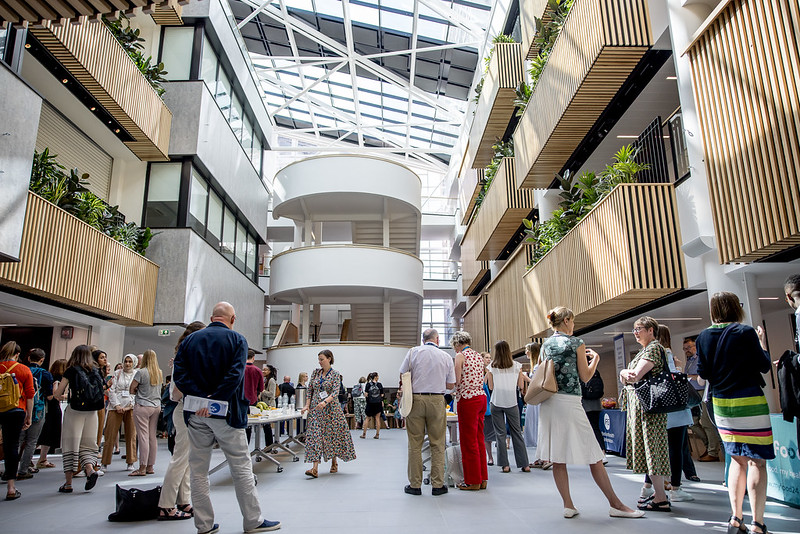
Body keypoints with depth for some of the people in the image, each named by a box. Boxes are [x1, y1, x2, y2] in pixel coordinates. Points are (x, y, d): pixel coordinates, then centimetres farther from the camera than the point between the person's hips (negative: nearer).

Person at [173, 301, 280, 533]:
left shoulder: (190, 339, 8)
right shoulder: (237, 340, -4)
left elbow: (178, 373, -4)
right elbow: (235, 375, -19)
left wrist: (199, 398, -13)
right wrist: (214, 400, -18)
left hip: (196, 415, 4)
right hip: (226, 412, -4)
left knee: (198, 470, 12)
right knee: (241, 467, 6)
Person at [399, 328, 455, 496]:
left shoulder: (413, 352, 1)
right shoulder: (446, 357, 4)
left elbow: (402, 376, 3)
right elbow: (451, 385, 8)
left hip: (416, 399, 0)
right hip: (437, 400, 1)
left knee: (415, 444, 6)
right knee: (437, 444, 8)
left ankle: (415, 485, 12)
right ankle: (438, 485, 12)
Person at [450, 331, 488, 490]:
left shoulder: (460, 356, -8)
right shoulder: (479, 356, 14)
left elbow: (457, 380, -13)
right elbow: (480, 379, 15)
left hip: (468, 399, -8)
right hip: (482, 397, 8)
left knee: (468, 441, 1)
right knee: (479, 438, 13)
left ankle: (473, 481, 7)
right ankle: (482, 479, 19)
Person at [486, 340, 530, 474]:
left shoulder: (492, 367, -4)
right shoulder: (516, 366, -1)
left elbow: (491, 387, -1)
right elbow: (521, 385, 3)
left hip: (496, 403, -1)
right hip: (511, 402, 1)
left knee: (500, 433, 4)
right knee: (517, 432, 9)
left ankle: (505, 465, 3)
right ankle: (524, 464, 10)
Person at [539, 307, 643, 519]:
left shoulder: (545, 344, 11)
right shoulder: (576, 343, -4)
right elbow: (585, 376, -1)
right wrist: (595, 358, 16)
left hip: (548, 403, 6)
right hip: (569, 403, -5)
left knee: (557, 458, 7)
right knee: (593, 455, 2)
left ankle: (568, 506, 10)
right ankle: (616, 505, 10)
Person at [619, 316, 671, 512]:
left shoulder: (654, 348, -12)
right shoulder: (644, 350, 18)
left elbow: (636, 375, -23)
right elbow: (628, 378, 11)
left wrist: (623, 372, -4)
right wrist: (625, 374, -10)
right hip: (638, 405, 10)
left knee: (651, 445, -7)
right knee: (645, 445, 13)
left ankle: (661, 499, -1)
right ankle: (657, 492, 22)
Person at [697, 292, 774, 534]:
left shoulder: (704, 337, 0)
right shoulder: (745, 332, -13)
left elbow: (703, 373, 4)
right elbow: (764, 366, -4)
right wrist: (761, 342, 10)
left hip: (721, 404, 5)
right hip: (750, 402, -5)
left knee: (738, 459, 15)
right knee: (757, 461, 1)